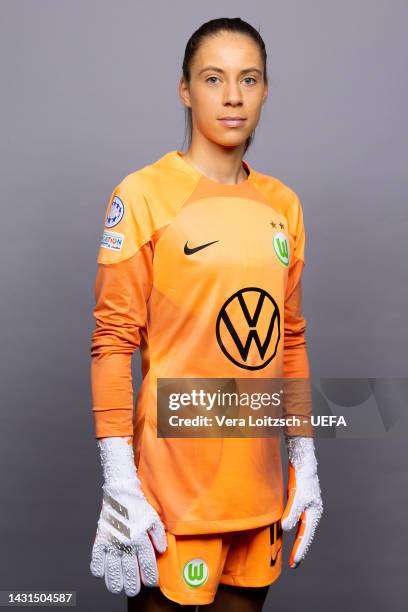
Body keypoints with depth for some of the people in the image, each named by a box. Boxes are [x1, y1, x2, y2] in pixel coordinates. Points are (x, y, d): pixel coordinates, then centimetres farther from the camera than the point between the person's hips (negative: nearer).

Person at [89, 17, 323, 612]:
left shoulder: (284, 204, 8)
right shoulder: (143, 194, -8)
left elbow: (289, 338, 12)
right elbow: (113, 341, -10)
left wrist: (304, 457, 11)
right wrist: (119, 482, -14)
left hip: (260, 481, 5)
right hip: (173, 481, -5)